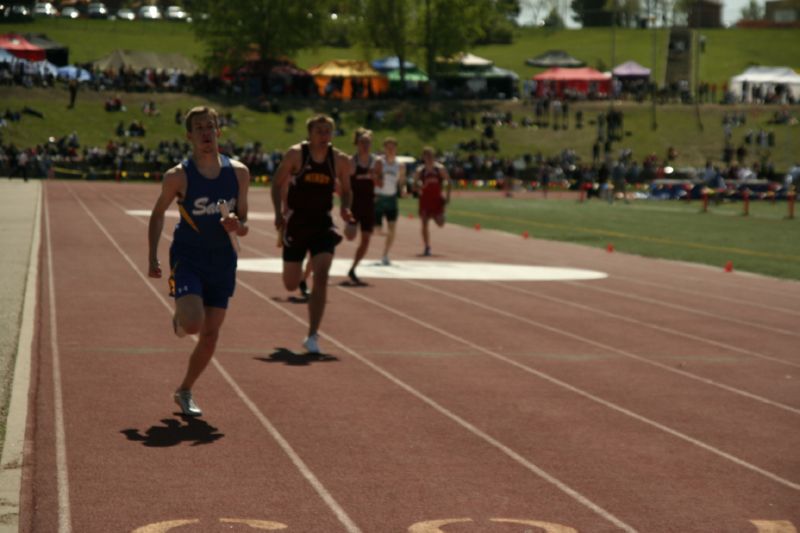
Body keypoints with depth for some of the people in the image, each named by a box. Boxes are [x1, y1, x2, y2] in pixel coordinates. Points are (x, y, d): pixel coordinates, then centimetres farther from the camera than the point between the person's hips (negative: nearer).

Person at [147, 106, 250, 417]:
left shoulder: (238, 173, 1)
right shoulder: (178, 176, -8)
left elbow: (243, 224, 9)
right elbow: (158, 214, 6)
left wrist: (237, 226, -15)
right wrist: (153, 257, -1)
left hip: (222, 261, 4)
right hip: (187, 258, -3)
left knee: (210, 336, 5)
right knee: (193, 324, -23)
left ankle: (185, 392, 25)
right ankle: (179, 321, 16)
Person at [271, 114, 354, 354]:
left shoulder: (340, 160, -1)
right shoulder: (296, 154, -8)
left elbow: (345, 191, 11)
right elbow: (278, 184, -1)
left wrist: (345, 209, -9)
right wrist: (279, 213, -14)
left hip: (323, 223, 1)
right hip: (296, 221, -1)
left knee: (321, 277, -15)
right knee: (291, 284, 7)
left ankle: (312, 336, -8)